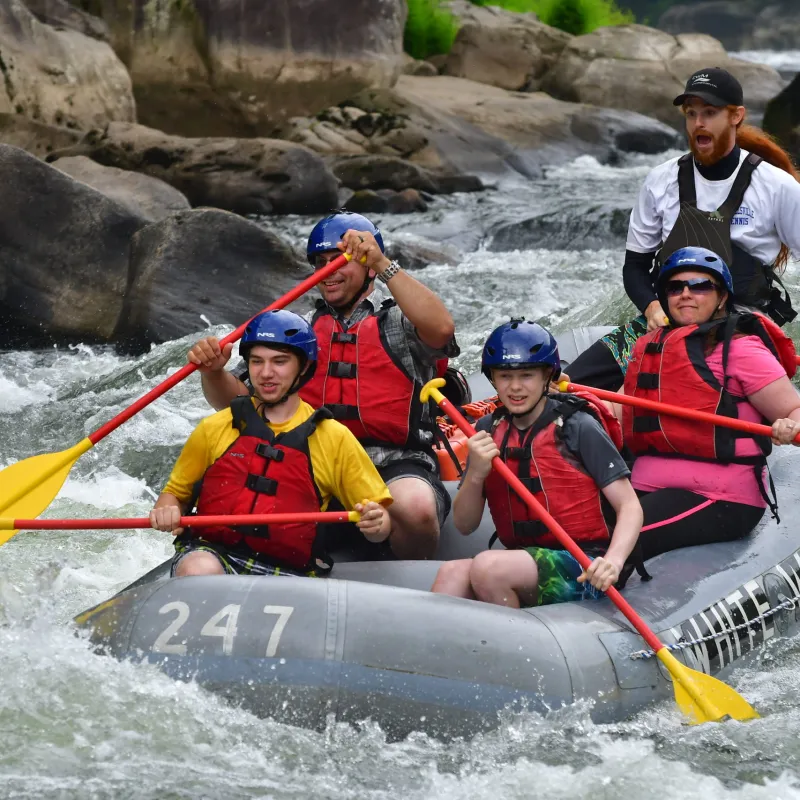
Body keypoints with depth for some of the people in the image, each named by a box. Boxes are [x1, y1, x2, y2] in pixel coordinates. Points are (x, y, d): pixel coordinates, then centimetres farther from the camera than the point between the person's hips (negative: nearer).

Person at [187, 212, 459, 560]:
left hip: (396, 465, -3)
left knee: (414, 507, -37)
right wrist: (213, 372, -10)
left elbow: (441, 328, -22)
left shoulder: (397, 319, 5)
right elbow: (238, 400, 12)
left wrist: (383, 265, -24)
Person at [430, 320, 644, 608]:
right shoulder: (488, 431, 10)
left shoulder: (578, 427, -5)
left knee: (487, 567, -30)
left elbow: (629, 506, -9)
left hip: (583, 568, -5)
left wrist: (612, 561, -28)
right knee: (452, 573, -25)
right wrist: (475, 474, -11)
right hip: (524, 564, 5)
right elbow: (465, 525, 9)